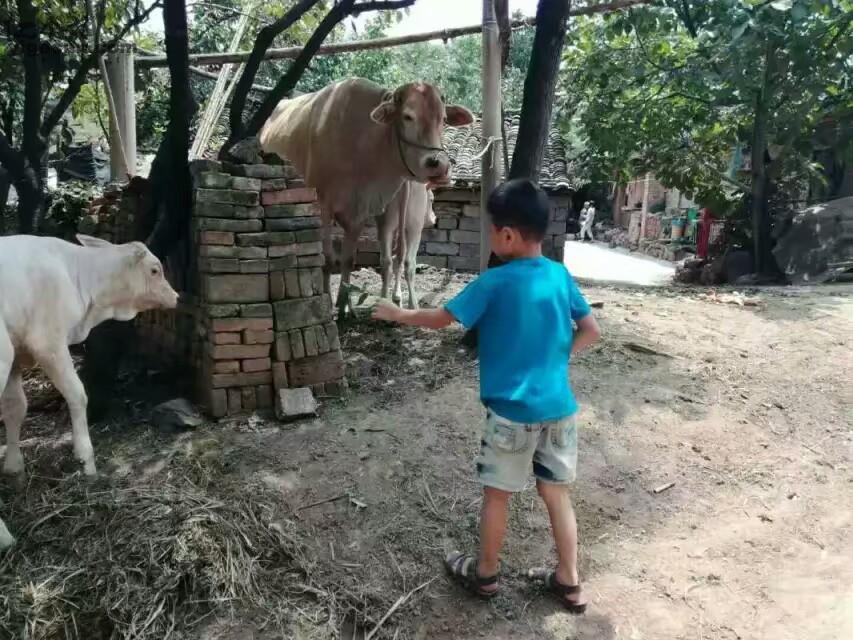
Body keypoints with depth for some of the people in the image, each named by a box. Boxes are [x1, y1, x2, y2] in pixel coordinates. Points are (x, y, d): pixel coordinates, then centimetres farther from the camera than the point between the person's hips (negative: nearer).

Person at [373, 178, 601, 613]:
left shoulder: (494, 283, -15)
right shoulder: (561, 275, 0)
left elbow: (441, 319, -6)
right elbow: (590, 330, 8)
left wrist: (398, 315, 10)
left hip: (513, 411, -5)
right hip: (559, 407, 5)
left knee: (497, 495, 14)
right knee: (557, 494, 17)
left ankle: (484, 574, 33)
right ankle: (569, 583, 29)